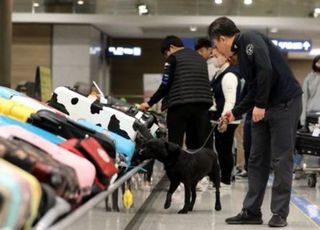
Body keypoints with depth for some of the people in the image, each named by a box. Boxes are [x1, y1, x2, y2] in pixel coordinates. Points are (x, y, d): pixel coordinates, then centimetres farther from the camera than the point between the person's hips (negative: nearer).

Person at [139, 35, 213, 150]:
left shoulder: (173, 58, 2)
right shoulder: (200, 58, 23)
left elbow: (165, 85, -5)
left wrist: (150, 103, 3)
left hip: (180, 105, -6)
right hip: (202, 104, 6)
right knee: (204, 145, 6)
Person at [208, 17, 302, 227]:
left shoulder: (250, 39, -10)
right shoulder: (242, 52, 17)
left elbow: (266, 70, -24)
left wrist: (260, 105, -19)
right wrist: (235, 113, 24)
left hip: (285, 104, -9)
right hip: (264, 107, 10)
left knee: (281, 160, -4)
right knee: (257, 161, 8)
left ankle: (280, 213, 2)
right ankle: (251, 211, 13)